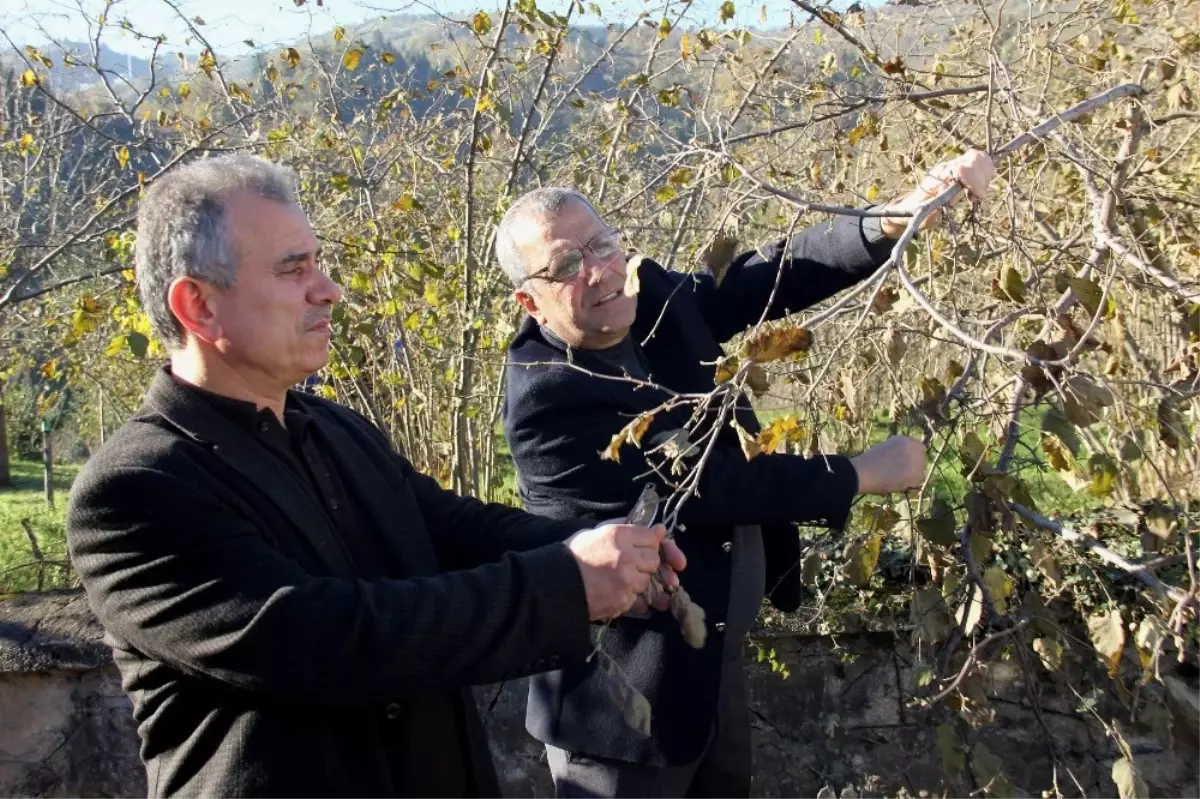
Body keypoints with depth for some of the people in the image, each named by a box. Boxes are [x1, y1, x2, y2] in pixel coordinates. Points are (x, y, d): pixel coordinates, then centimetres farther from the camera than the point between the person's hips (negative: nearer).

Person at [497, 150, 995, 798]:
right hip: (628, 690, -8)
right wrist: (864, 474, -18)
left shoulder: (653, 296, -3)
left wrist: (899, 216, -23)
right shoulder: (546, 401, -25)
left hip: (714, 659, 8)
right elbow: (707, 482, -27)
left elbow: (772, 277, -6)